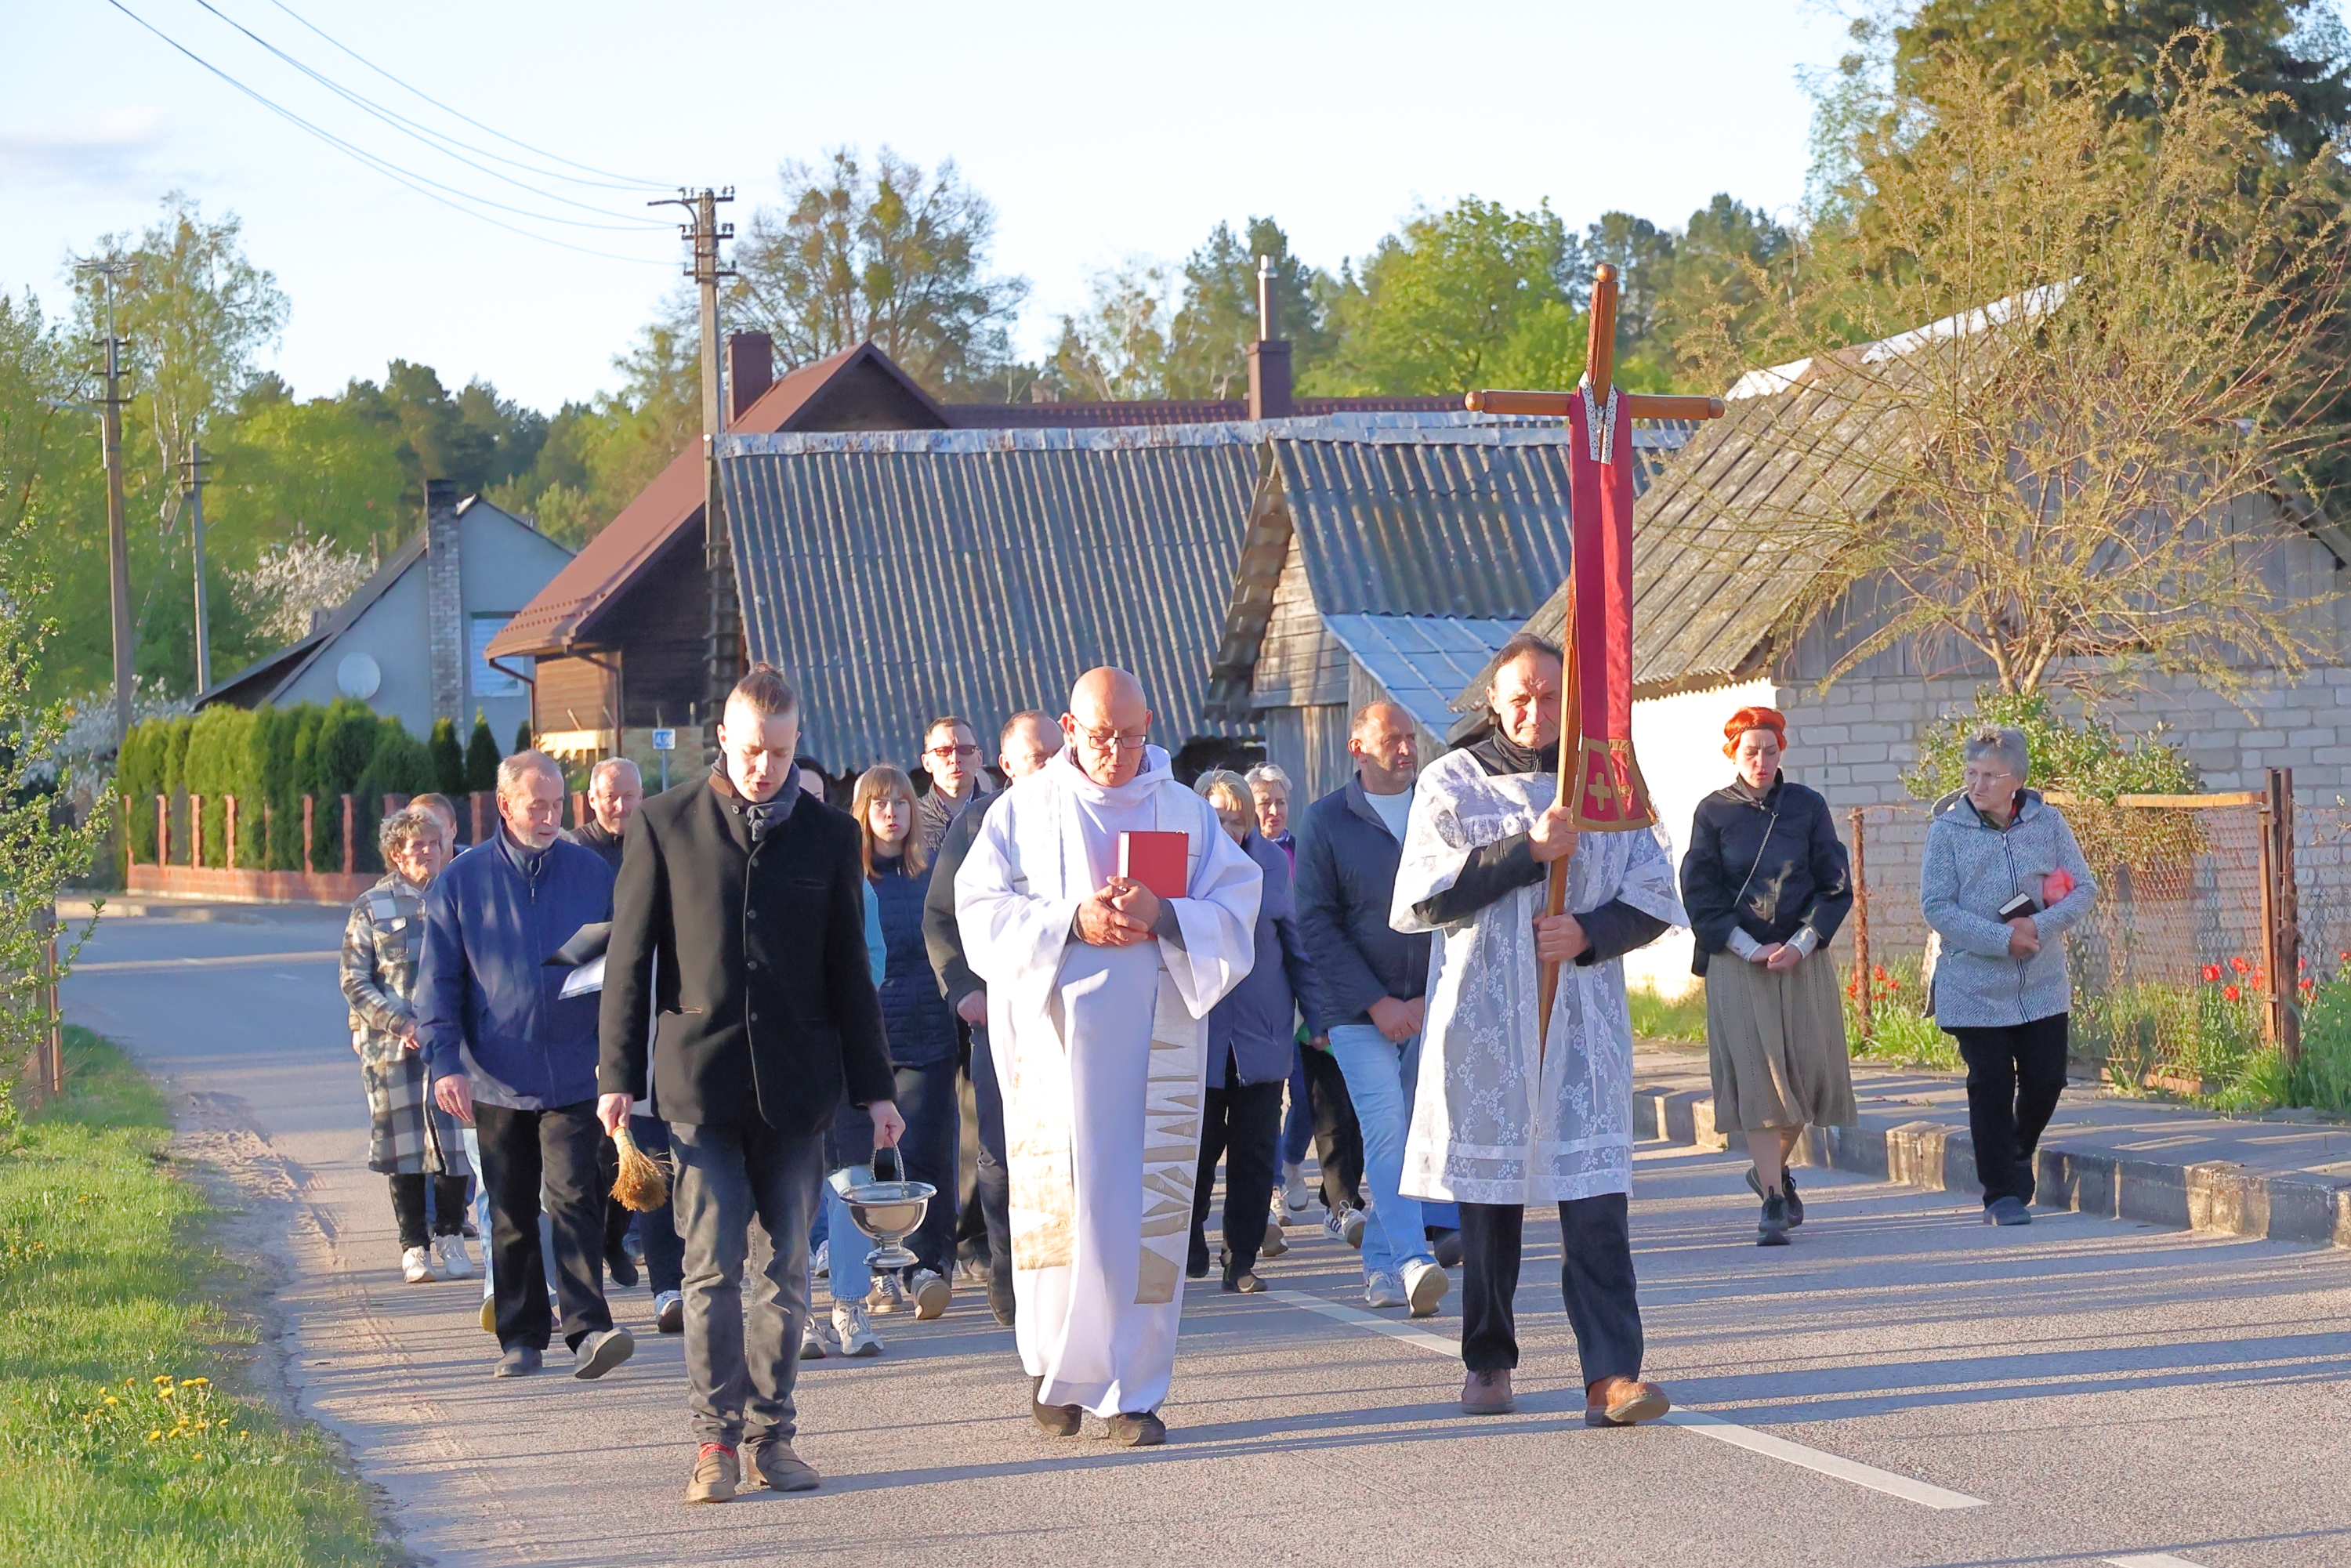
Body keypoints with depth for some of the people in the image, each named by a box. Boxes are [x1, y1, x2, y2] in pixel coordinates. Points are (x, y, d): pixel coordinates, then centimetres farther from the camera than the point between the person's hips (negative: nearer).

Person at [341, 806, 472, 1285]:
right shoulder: (371, 907, 5)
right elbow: (355, 980, 1)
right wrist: (399, 1024, -11)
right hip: (392, 1046, -1)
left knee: (453, 1138, -4)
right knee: (405, 1143, 2)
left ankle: (450, 1238, 11)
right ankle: (414, 1246, 10)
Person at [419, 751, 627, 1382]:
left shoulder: (593, 875, 5)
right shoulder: (461, 881, 3)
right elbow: (438, 981, 3)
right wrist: (445, 1062, -8)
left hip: (576, 1076, -1)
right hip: (498, 1080, 1)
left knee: (576, 1201, -12)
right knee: (511, 1215, 8)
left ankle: (588, 1329, -17)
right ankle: (520, 1337, 16)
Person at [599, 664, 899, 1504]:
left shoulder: (829, 835, 8)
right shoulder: (666, 823, 2)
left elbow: (849, 971, 12)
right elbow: (631, 955, 3)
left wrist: (873, 1087, 10)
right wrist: (619, 1073, -1)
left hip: (795, 1083, 2)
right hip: (700, 1077, -2)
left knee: (788, 1264, 3)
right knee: (712, 1263, -6)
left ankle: (772, 1433, 11)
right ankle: (715, 1439, -2)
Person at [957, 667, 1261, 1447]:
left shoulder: (1187, 813, 12)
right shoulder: (1026, 810, 9)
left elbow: (1235, 914, 5)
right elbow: (981, 911, 0)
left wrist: (1163, 916, -14)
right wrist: (1071, 923, -14)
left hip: (1157, 1038, 1)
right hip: (1054, 1032, -1)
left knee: (1149, 1208, -4)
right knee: (1057, 1203, -5)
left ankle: (1131, 1392, 0)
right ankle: (1054, 1364, 13)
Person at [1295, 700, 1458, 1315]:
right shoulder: (1327, 820, 0)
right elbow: (1317, 922, -2)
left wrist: (1436, 998, -3)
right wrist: (1377, 1003, -9)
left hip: (1435, 1006, 3)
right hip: (1360, 1011, -3)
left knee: (1409, 1136, 5)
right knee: (1386, 1132, -15)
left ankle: (1381, 1265, 15)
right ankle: (1413, 1262, -24)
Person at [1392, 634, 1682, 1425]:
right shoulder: (1452, 783, 7)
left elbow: (1655, 896, 9)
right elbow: (1419, 899, -5)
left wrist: (1590, 932, -10)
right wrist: (1528, 850, -13)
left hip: (1583, 1014, 0)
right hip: (1483, 1016, 0)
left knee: (1594, 1198, -10)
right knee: (1489, 1195, 5)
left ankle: (1611, 1374, -17)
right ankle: (1489, 1362, 19)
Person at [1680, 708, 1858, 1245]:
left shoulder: (1807, 807, 5)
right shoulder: (1714, 812, 2)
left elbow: (1836, 886, 5)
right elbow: (1700, 895, 0)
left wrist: (1799, 945, -8)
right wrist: (1750, 949, -10)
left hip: (1804, 959, 2)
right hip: (1736, 963, -2)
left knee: (1807, 1071, 3)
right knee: (1756, 1075, -8)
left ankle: (1773, 1170, 29)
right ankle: (1773, 1202, -9)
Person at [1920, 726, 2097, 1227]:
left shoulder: (2048, 822, 0)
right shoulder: (1948, 829, -7)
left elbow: (2084, 889, 1)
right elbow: (1936, 907, -10)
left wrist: (2039, 927, -17)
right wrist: (2002, 939, -19)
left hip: (2043, 985, 3)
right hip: (1974, 988, -3)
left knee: (2046, 1081, 5)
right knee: (1991, 1088, -1)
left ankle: (2018, 1154, 35)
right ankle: (2002, 1195, 11)